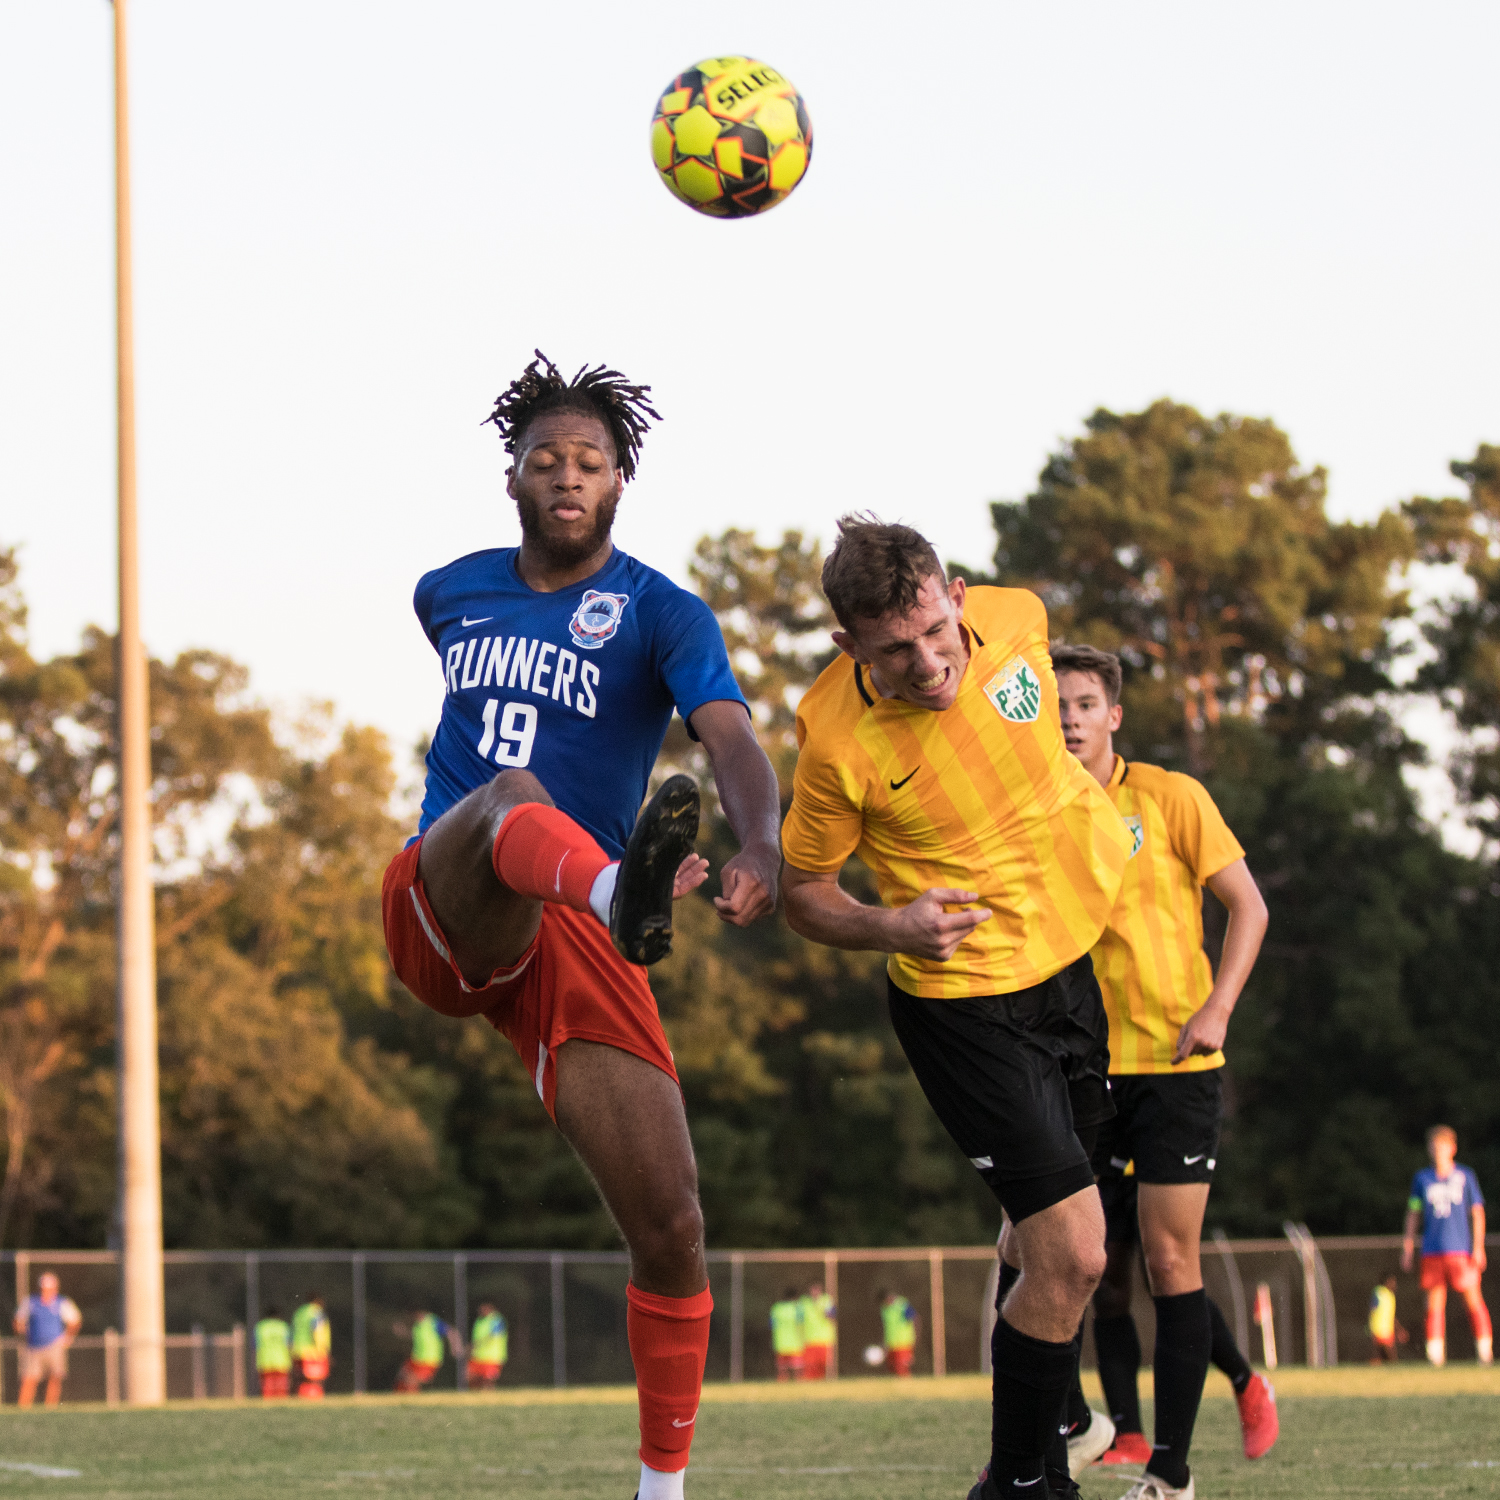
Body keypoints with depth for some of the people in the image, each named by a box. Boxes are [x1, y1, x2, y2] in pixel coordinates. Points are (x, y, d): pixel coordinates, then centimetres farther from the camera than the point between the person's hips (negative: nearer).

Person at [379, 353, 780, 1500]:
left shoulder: (662, 614, 3)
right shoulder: (449, 595, 15)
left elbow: (731, 738, -16)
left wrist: (761, 845, -39)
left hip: (571, 943, 0)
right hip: (438, 918, 0)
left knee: (672, 1232, -7)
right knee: (509, 795, -35)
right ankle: (621, 894, -71)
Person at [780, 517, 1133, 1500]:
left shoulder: (1015, 617, -14)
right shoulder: (838, 743, -26)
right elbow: (805, 894, -10)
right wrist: (890, 926, -28)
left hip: (1069, 964, 6)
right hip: (965, 1002, -6)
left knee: (1053, 1242, 24)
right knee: (1071, 1254, -14)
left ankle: (1039, 1411, 48)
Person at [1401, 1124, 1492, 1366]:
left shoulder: (1465, 1177, 4)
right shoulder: (1422, 1178, 10)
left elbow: (1477, 1213, 5)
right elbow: (1413, 1214, 15)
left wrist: (1478, 1248, -3)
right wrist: (1407, 1247, 9)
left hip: (1461, 1250, -2)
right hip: (1432, 1252, 2)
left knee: (1473, 1300, -5)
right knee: (1435, 1303, -2)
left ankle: (1485, 1351, 0)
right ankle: (1436, 1354, -1)